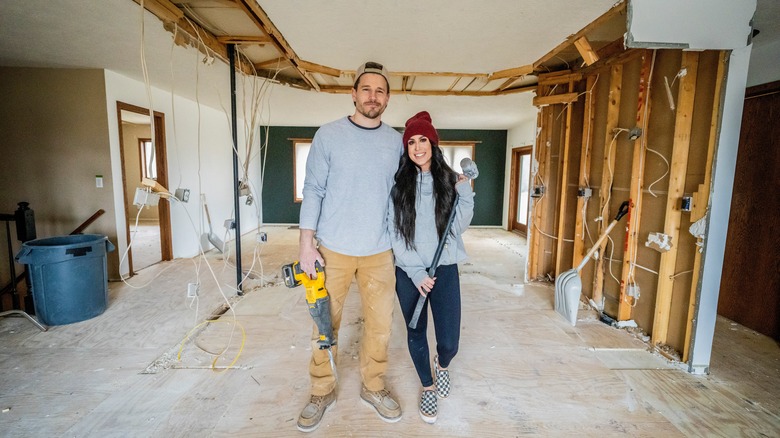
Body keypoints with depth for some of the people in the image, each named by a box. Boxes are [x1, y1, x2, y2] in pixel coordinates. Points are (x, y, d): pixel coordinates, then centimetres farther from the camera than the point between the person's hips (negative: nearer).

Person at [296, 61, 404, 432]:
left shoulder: (396, 141, 5)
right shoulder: (328, 135, -3)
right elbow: (313, 190, -3)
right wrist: (307, 241, -8)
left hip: (379, 251, 2)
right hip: (333, 249, -2)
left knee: (380, 323, 10)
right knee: (326, 323, 10)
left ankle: (373, 386, 33)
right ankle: (322, 391, 31)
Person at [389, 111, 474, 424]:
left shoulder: (449, 180, 2)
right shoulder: (398, 183, -3)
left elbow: (459, 226, 1)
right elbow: (394, 232, -4)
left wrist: (465, 193, -13)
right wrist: (416, 273, -9)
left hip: (445, 270, 1)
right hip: (409, 272, 0)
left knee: (449, 342, -1)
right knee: (416, 334, 11)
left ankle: (442, 364, 38)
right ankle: (427, 387, 40)